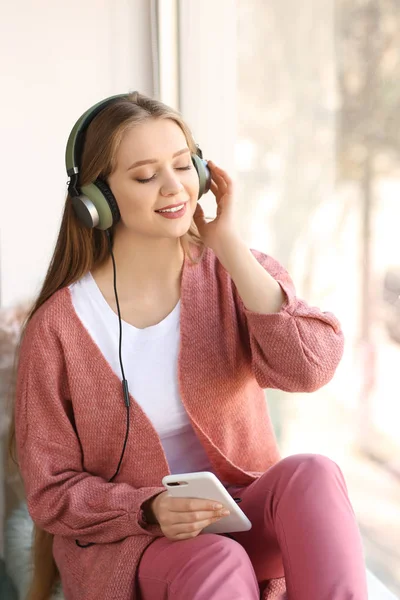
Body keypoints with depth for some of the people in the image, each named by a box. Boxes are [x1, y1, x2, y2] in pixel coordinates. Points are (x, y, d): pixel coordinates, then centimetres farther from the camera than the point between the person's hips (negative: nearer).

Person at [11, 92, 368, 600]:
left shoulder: (234, 276, -1)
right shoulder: (58, 326, -9)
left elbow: (309, 368, -21)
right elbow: (51, 490, -4)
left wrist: (229, 244, -18)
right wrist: (149, 511, -23)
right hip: (122, 536, -3)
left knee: (311, 475, -29)